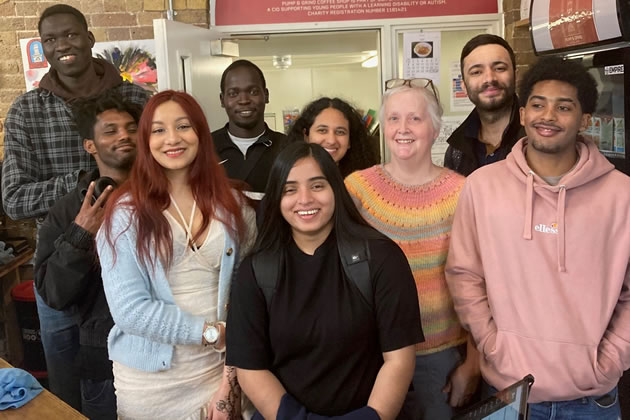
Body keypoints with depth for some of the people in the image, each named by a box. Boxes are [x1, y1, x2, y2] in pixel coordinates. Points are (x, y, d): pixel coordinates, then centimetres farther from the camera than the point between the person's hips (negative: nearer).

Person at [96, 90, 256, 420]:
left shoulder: (231, 204, -1)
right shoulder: (125, 212, -9)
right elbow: (128, 308, -15)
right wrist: (212, 332, -14)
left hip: (218, 367, 2)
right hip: (150, 378, -2)